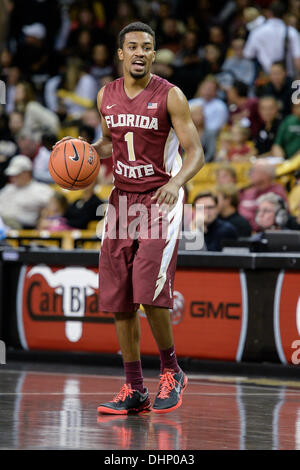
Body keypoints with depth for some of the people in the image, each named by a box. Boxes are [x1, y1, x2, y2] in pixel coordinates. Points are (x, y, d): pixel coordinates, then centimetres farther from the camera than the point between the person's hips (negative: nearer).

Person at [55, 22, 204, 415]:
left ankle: (171, 372, 4)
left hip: (160, 201, -6)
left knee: (150, 293, -18)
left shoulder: (169, 96, -9)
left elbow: (195, 153, -11)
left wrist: (176, 182, -29)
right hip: (122, 201, 6)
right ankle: (134, 390, 11)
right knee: (119, 300, 3)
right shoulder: (106, 97, 7)